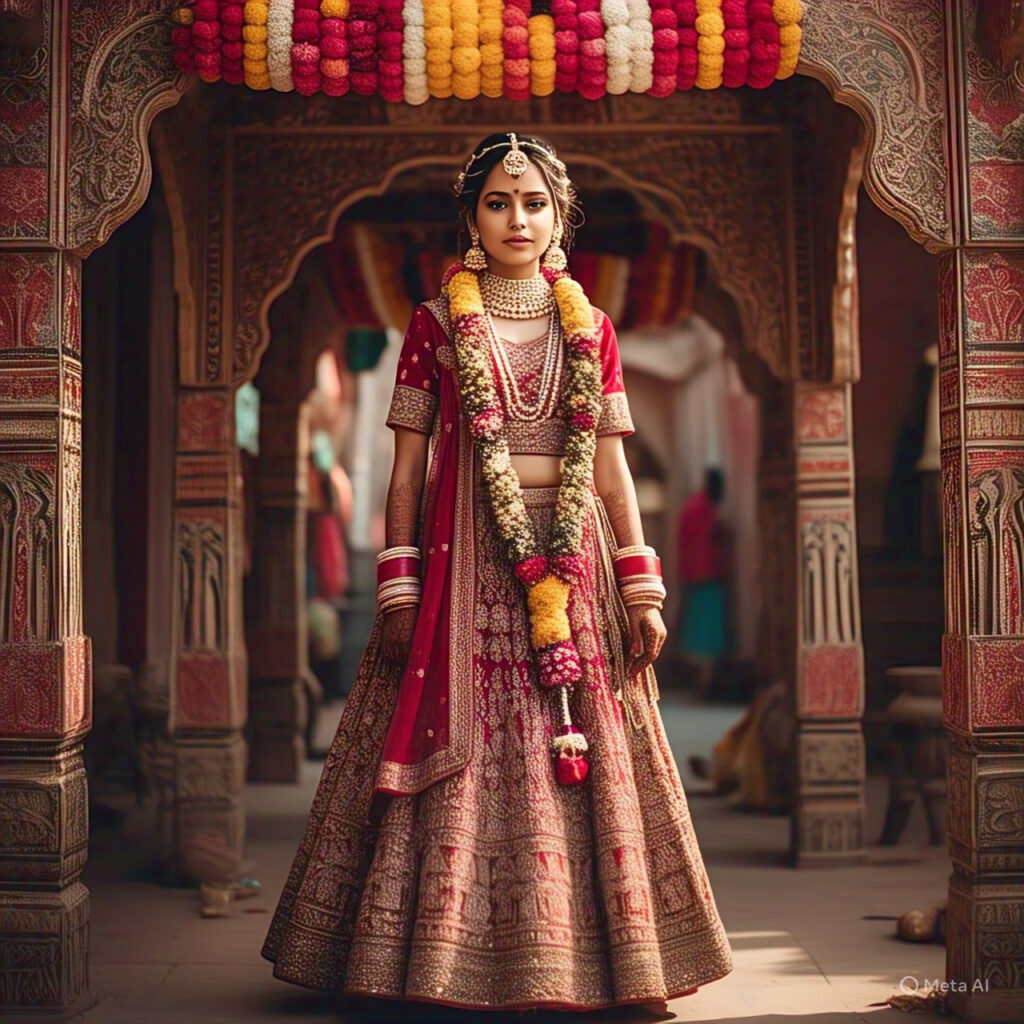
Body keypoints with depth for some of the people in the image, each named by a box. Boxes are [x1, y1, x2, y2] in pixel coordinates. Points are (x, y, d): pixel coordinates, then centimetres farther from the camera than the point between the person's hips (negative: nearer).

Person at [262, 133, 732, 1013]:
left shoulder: (591, 331, 11)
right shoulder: (435, 326, 5)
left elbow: (611, 472, 9)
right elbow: (407, 469, 3)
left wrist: (642, 593, 3)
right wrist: (399, 592, -6)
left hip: (573, 557, 2)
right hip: (465, 562, -2)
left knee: (583, 762, 1)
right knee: (461, 766, -3)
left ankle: (576, 959, 12)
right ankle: (457, 960, 7)